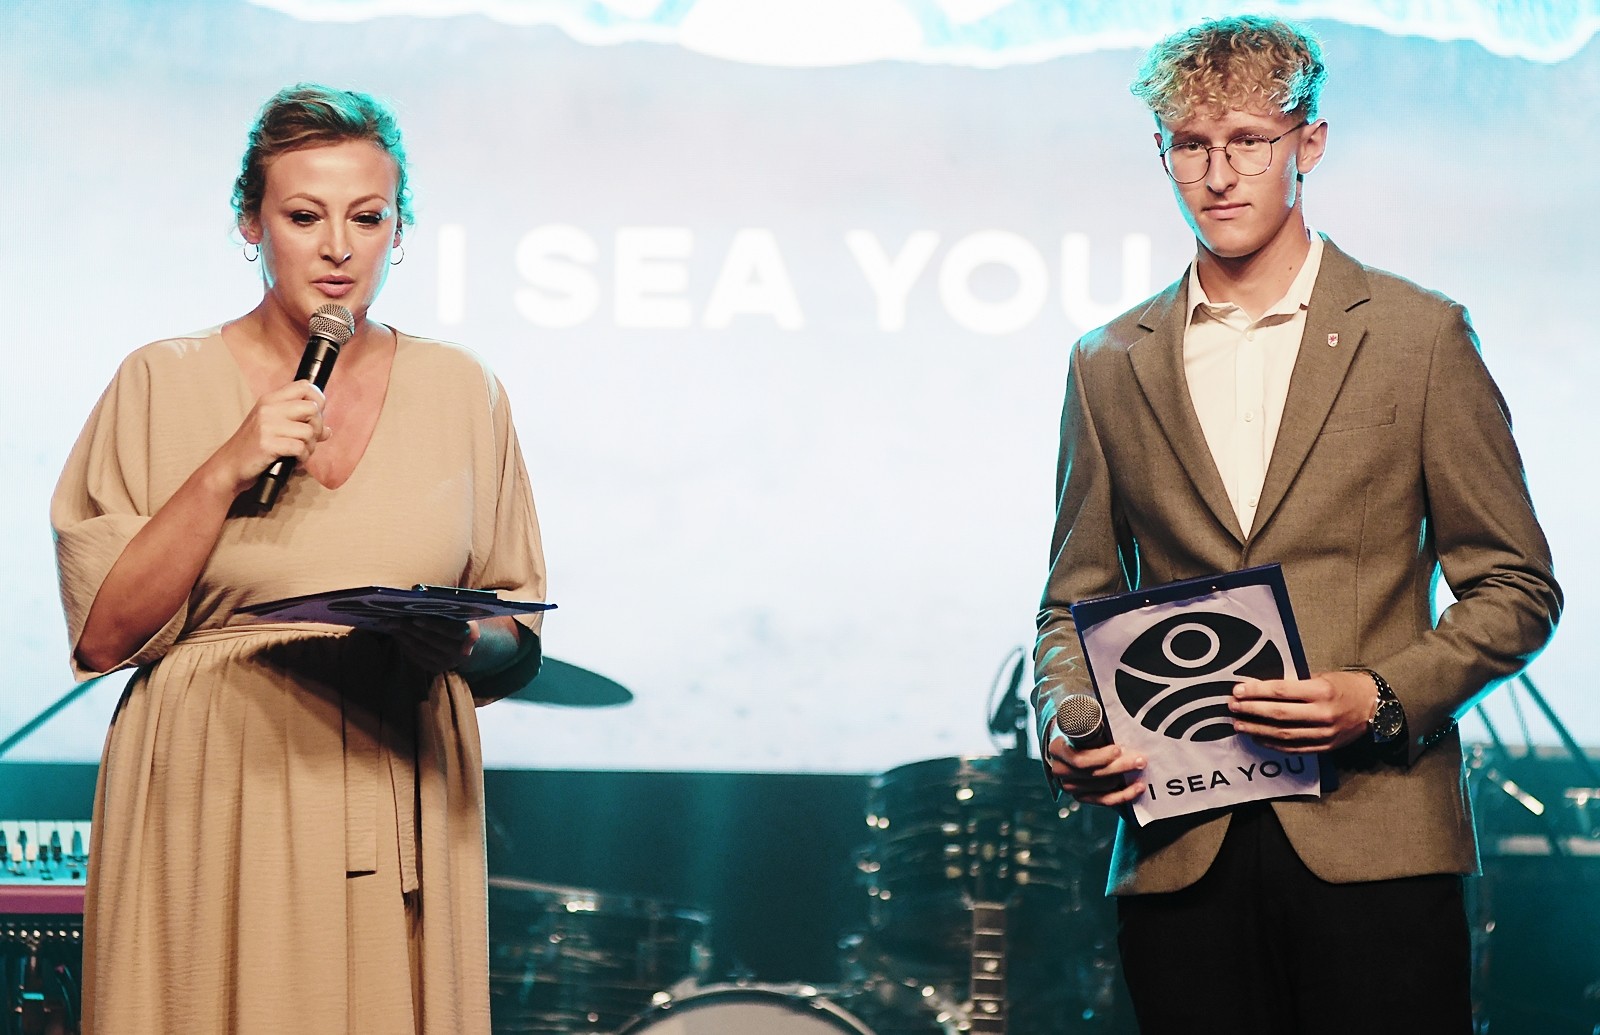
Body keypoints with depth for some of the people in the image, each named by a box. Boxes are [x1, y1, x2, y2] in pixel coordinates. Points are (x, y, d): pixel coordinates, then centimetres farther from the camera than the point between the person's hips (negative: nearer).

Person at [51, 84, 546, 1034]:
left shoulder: (461, 393, 7)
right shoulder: (163, 385, 1)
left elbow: (520, 650, 10)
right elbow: (102, 636, -4)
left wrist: (465, 646, -12)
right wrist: (225, 472, -13)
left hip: (400, 818, 2)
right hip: (212, 815, -2)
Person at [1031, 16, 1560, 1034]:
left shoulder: (1420, 336, 5)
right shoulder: (1110, 367, 12)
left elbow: (1516, 588, 5)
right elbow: (1078, 601, 17)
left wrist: (1381, 698, -11)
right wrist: (1067, 724, -3)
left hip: (1372, 841, -2)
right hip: (1179, 855, 2)